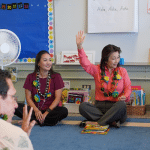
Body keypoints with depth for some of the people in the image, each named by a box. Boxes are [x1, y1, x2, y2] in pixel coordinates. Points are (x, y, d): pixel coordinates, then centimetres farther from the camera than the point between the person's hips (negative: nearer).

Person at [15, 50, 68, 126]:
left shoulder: (56, 77, 3)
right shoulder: (31, 77, 7)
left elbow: (57, 98, -4)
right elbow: (28, 98, 2)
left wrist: (46, 113, -17)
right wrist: (36, 111, -17)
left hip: (50, 109, -1)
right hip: (34, 110, 1)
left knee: (64, 111, -32)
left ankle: (33, 121, -27)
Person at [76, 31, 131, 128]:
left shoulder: (122, 71, 11)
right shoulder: (97, 70, 9)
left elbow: (128, 87, 8)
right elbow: (85, 64, -5)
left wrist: (124, 96, -16)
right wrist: (79, 46, -20)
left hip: (115, 107, -1)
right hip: (99, 106, 1)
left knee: (122, 105, -37)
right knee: (83, 106, -28)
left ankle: (98, 123, -30)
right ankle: (111, 121, -29)